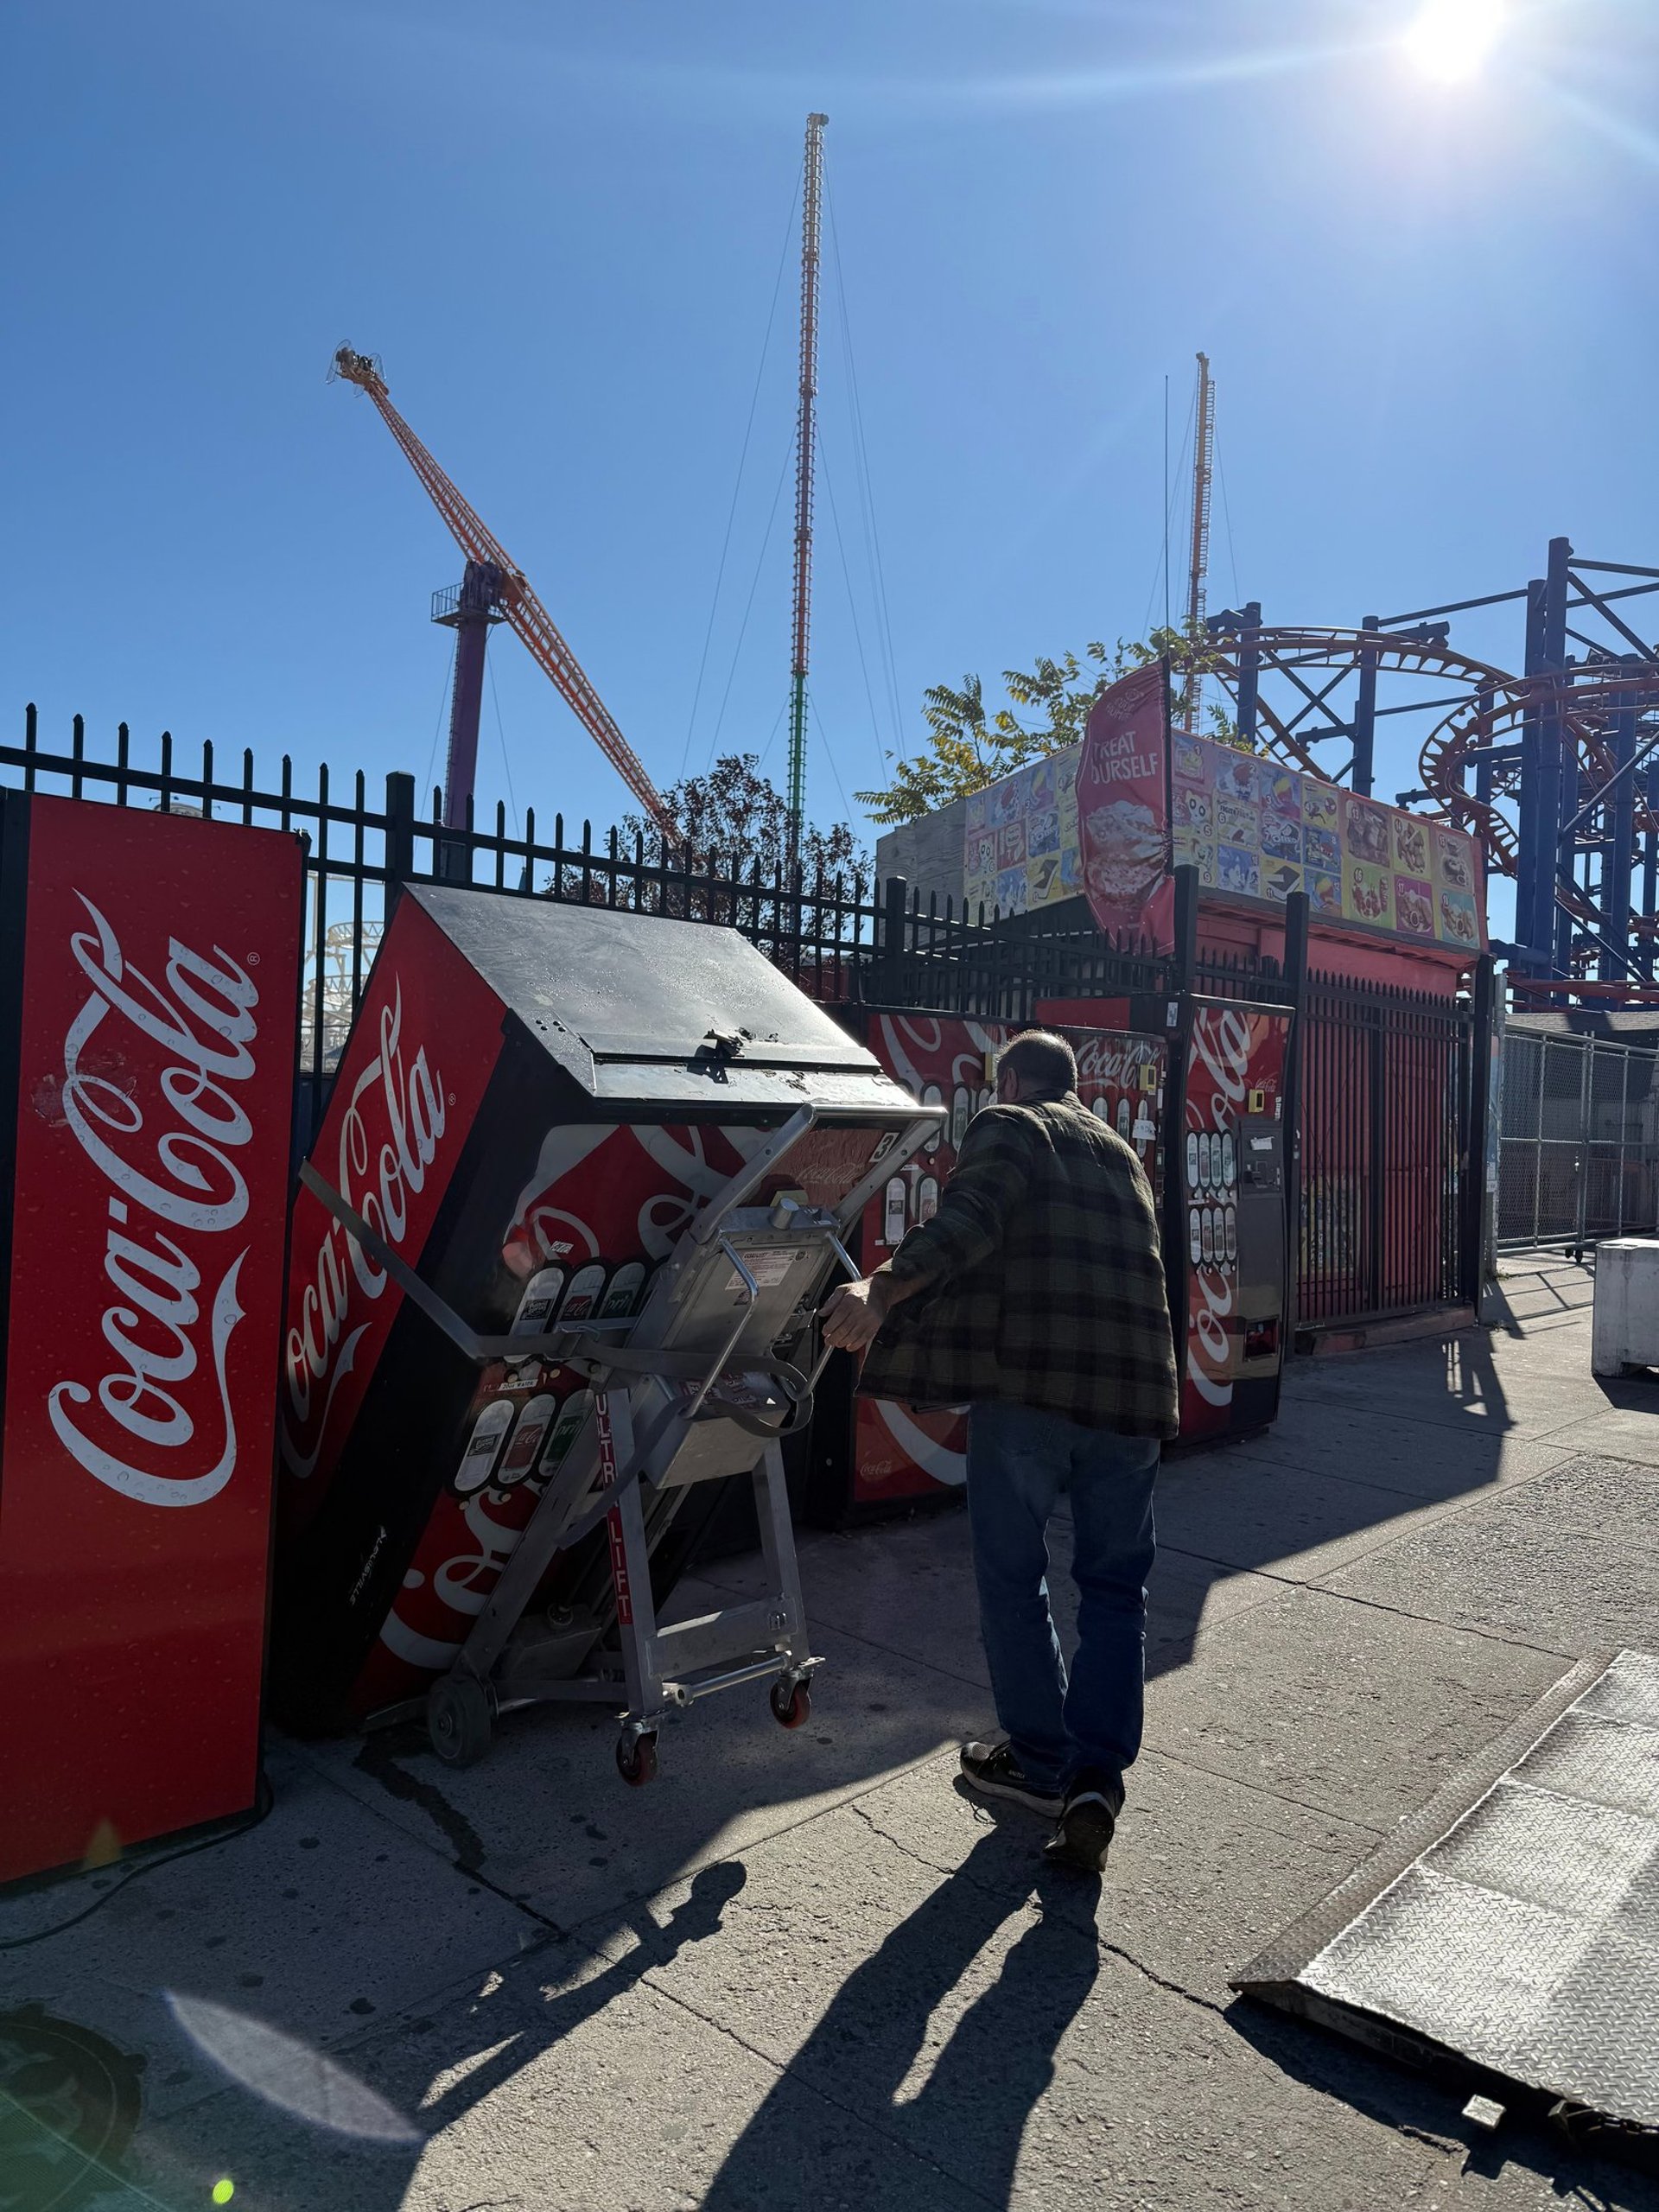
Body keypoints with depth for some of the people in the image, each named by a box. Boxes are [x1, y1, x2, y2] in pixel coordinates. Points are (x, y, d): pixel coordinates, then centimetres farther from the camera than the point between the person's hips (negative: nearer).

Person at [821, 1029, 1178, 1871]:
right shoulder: (1120, 1153, 23)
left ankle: (1041, 1761, 23)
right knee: (1115, 1589, 15)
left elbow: (970, 1219, -19)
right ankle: (1097, 1777, 4)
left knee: (1012, 1577, 12)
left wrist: (882, 1289, -33)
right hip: (1132, 1392, 6)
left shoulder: (1009, 1128, 2)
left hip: (1025, 1384, -5)